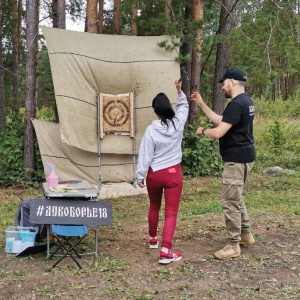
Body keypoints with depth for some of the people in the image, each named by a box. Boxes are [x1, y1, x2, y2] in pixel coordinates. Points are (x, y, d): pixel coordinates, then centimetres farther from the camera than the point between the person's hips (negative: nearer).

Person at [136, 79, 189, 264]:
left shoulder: (151, 130, -12)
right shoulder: (178, 124, -7)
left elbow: (145, 155, -9)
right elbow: (184, 107, 14)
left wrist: (140, 176, 0)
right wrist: (180, 91, 10)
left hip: (154, 174, 1)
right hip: (173, 173, -1)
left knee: (154, 207, 24)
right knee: (171, 213, -1)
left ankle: (153, 239, 42)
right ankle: (166, 252, -11)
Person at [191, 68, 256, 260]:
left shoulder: (237, 104, -21)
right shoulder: (245, 101, 13)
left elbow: (218, 132, -24)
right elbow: (221, 121, 17)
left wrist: (202, 131, -4)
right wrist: (201, 104, 14)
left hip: (237, 159, -11)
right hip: (243, 156, 11)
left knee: (230, 201, -5)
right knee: (236, 198, 22)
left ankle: (233, 246, 3)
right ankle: (246, 234, 32)